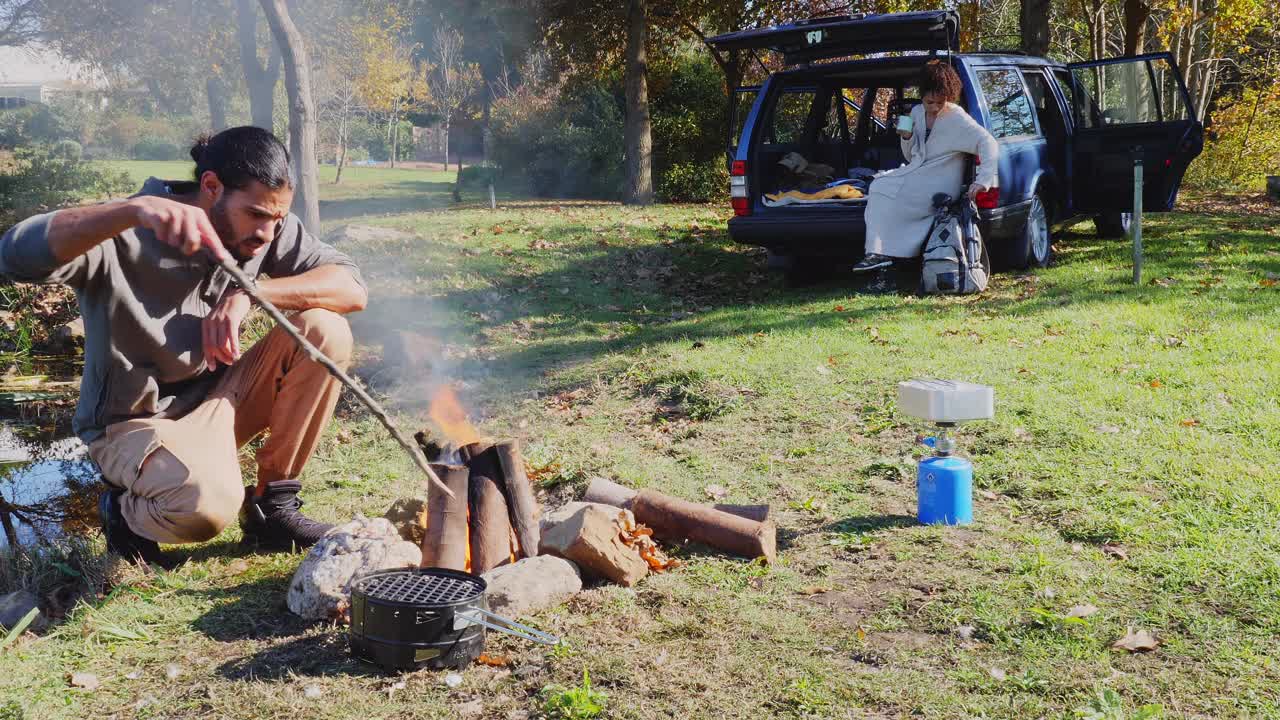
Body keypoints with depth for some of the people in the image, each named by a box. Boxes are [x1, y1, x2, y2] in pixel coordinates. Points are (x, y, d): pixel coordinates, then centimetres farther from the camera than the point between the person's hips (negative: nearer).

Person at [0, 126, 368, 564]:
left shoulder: (271, 229, -7)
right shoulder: (125, 238, -22)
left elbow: (352, 288, -14)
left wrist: (249, 293, -28)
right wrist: (134, 210, -53)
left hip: (216, 399, 6)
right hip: (134, 424, -5)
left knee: (325, 331, -17)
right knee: (206, 503, -37)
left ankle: (273, 507, -5)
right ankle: (127, 510, 3)